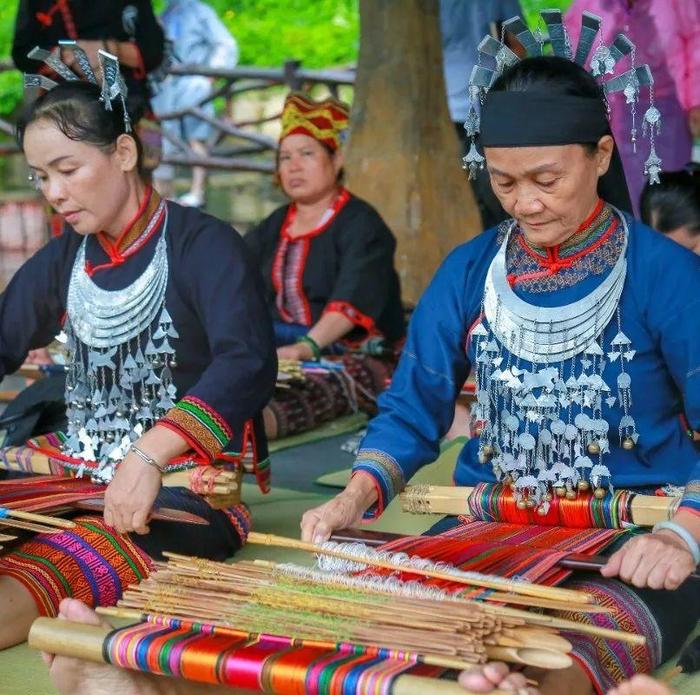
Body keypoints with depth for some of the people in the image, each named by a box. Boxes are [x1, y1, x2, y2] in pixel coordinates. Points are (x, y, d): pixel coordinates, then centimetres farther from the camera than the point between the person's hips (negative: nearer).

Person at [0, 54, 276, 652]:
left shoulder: (204, 246, -8)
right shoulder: (62, 260, 14)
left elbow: (249, 366, -23)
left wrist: (149, 453, -35)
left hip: (190, 487, -7)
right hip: (81, 469, 7)